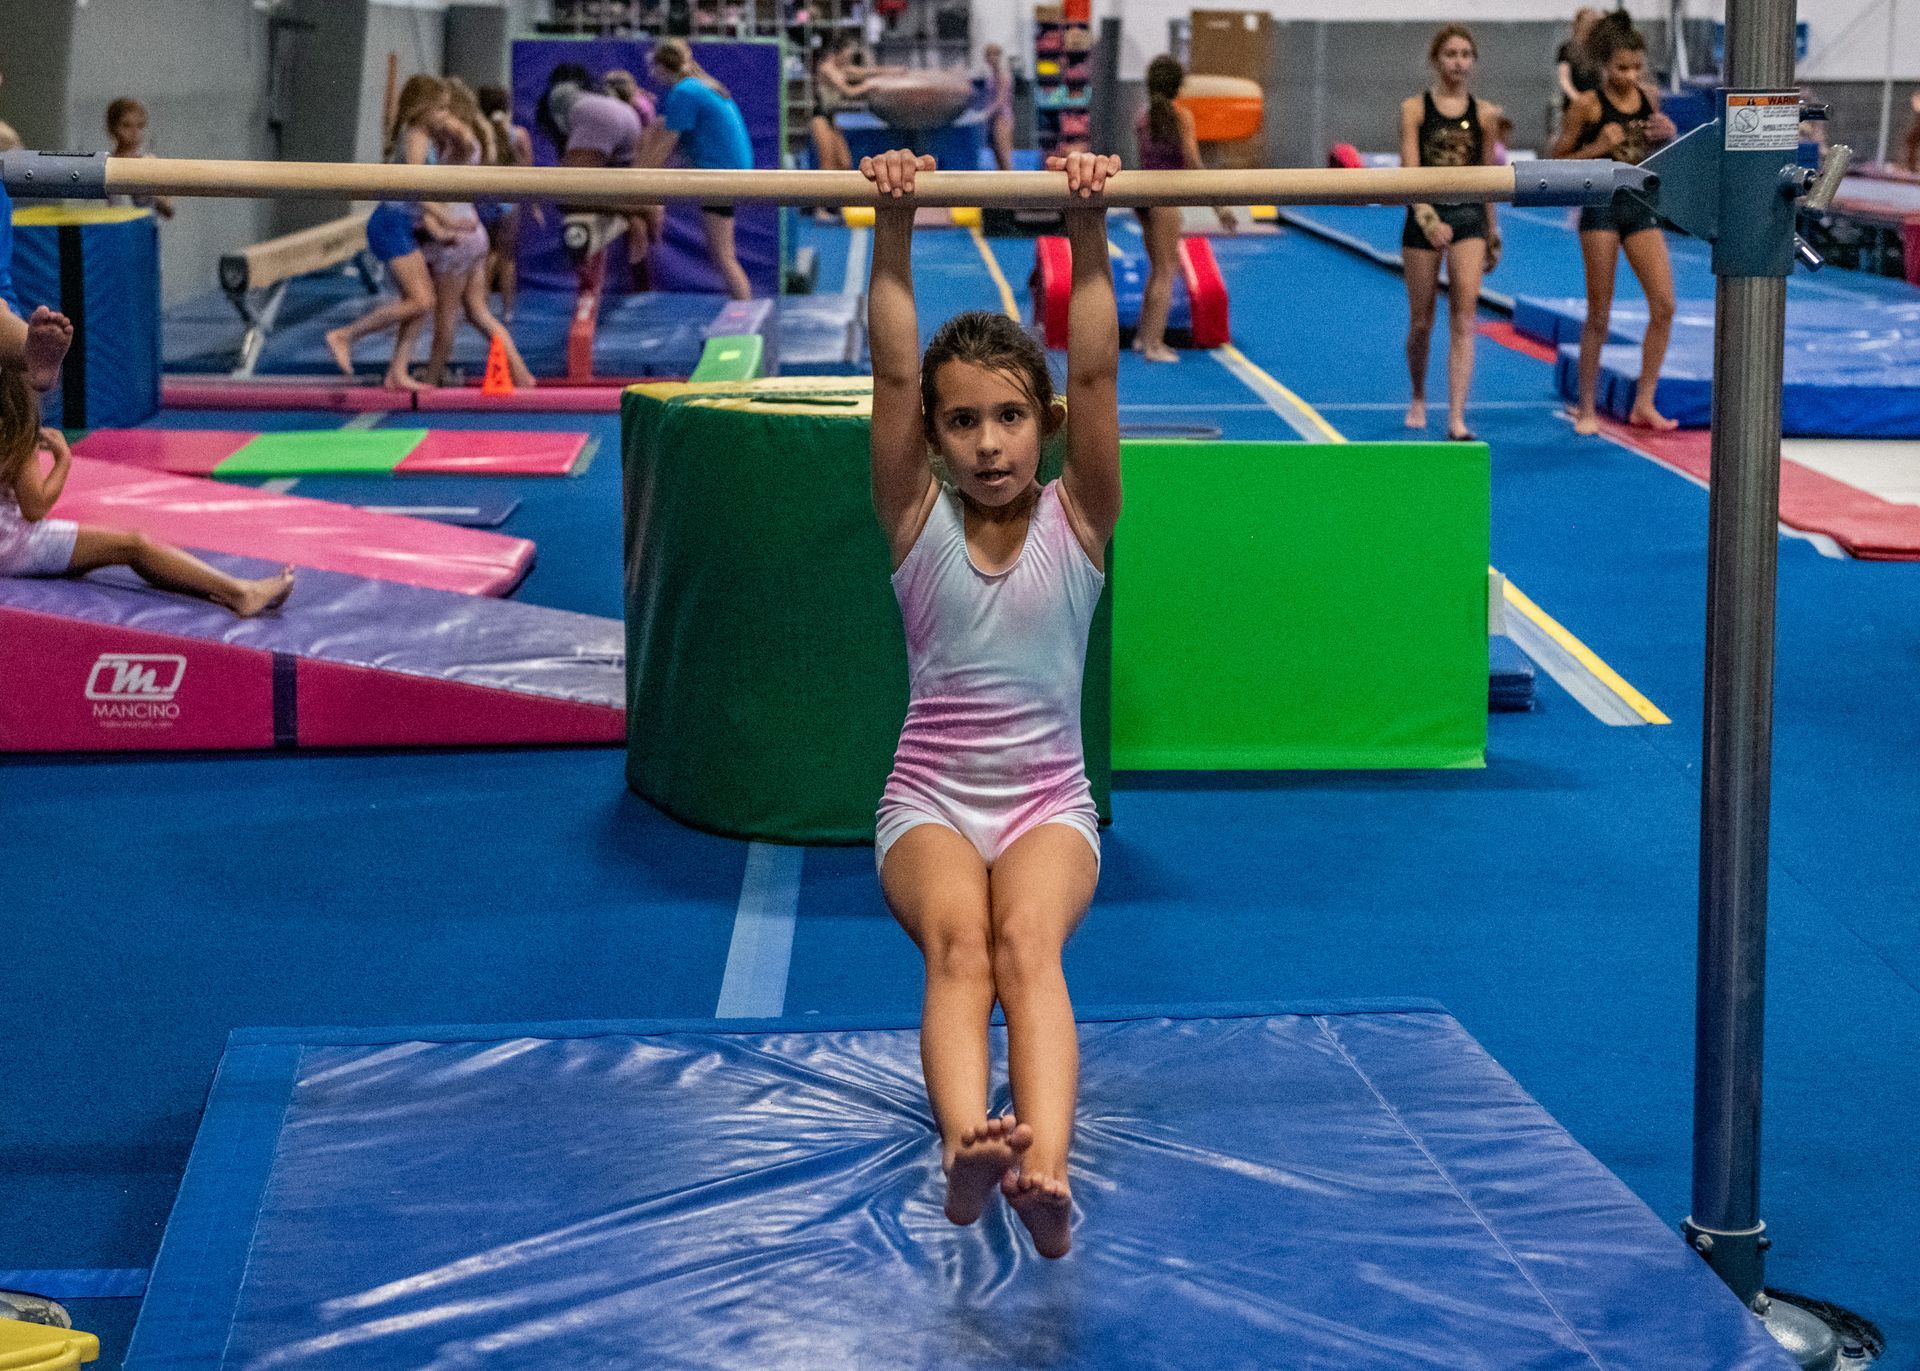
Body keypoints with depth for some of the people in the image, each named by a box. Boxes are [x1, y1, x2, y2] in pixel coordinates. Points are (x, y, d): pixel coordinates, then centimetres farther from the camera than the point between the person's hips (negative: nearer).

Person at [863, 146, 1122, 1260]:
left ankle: (1046, 1168, -54)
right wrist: (895, 228, -19)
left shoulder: (1077, 521, 1)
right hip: (930, 798, 0)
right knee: (956, 938, -32)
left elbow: (1096, 373, -10)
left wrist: (1091, 228, -19)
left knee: (1027, 939, -33)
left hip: (1048, 801, 0)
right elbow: (894, 369, -10)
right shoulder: (918, 520, 2)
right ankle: (966, 1146, -56)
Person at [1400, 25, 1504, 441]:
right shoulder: (1414, 108, -3)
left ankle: (1457, 419, -13)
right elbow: (1410, 172, -10)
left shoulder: (1484, 114, 4)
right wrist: (1429, 220, -24)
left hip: (1469, 216, 1)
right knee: (1421, 321, 9)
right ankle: (1418, 400, 33)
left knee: (1464, 319, -10)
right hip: (1425, 216, -1)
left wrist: (1492, 234, 15)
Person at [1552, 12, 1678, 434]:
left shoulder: (1649, 98, 6)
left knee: (1664, 305, -4)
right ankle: (1586, 407, 12)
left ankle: (1644, 403, 5)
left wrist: (1668, 133, 0)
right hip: (1602, 208, -5)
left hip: (1642, 208, 5)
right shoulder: (1589, 105, -8)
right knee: (1600, 313, 0)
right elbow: (1558, 161, -4)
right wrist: (1598, 147, -18)